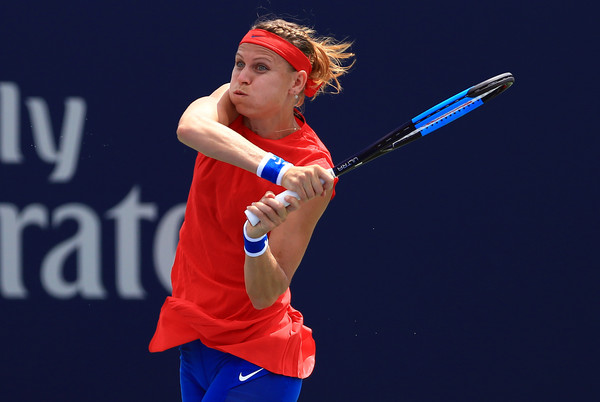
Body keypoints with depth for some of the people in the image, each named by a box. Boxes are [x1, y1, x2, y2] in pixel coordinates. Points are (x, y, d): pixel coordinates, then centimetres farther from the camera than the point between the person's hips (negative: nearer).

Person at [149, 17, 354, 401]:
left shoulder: (311, 175, -18)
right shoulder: (232, 105, -5)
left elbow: (266, 294, -21)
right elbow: (191, 126, -33)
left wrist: (256, 238, -41)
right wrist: (275, 168, -46)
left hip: (253, 355, -6)